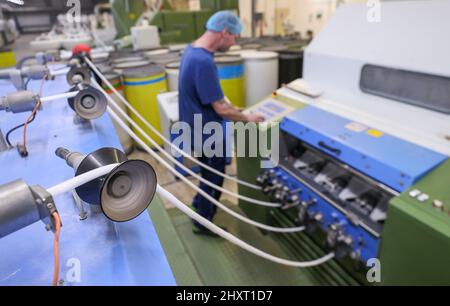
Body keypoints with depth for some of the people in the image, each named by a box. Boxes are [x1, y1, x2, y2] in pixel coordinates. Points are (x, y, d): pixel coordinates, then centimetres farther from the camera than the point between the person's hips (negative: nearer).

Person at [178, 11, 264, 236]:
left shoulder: (192, 49, 2)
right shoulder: (203, 62, -30)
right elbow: (221, 109, -26)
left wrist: (225, 104, 16)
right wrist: (247, 119, -11)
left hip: (200, 129, 9)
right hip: (208, 135, -9)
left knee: (209, 175, 28)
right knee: (213, 180, 12)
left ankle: (199, 205, 50)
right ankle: (203, 223, 32)